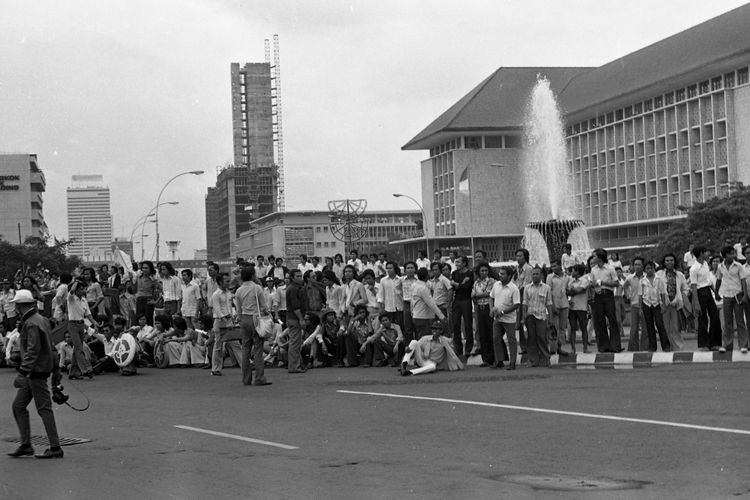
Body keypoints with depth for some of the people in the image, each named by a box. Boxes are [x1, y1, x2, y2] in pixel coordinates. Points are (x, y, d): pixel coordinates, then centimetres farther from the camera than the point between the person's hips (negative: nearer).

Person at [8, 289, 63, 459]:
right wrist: (56, 370, 22)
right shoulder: (42, 320, 14)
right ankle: (25, 445, 13)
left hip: (36, 372, -10)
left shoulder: (32, 324, -17)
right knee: (18, 406, 11)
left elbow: (33, 351, -25)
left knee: (44, 409, -6)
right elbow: (51, 347, 18)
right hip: (34, 373, 10)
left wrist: (23, 372, -28)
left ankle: (55, 448, -2)